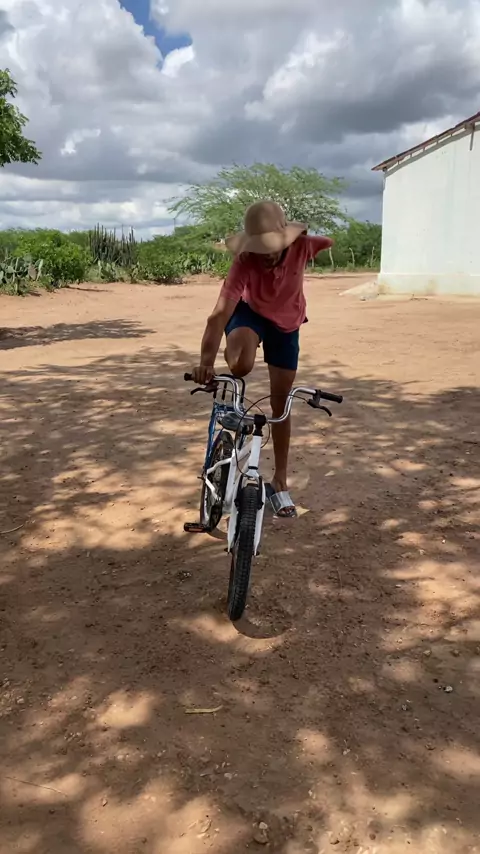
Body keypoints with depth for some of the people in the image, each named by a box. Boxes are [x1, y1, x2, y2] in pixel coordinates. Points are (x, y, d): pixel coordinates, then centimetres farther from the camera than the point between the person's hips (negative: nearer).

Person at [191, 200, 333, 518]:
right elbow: (220, 313, -45)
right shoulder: (244, 263, -35)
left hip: (286, 324, 2)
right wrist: (207, 361, -56)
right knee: (241, 363, -41)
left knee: (280, 403, 4)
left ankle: (280, 482, 17)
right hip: (250, 313, -2)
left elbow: (330, 241, -4)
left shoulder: (301, 247, -29)